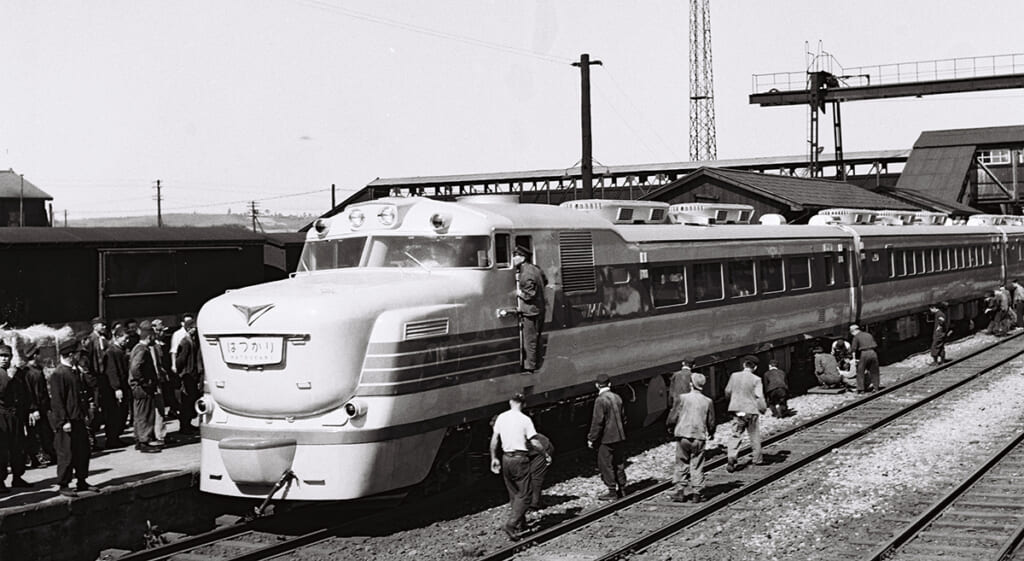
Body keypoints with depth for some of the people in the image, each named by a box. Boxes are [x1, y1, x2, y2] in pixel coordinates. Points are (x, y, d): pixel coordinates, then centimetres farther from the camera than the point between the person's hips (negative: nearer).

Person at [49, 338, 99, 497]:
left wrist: (86, 408, 17)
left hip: (79, 419, 9)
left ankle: (81, 482, 24)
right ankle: (64, 485, 8)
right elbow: (57, 400, -18)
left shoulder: (75, 371, 12)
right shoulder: (58, 374, -16)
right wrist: (64, 421, -19)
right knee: (66, 454, -1)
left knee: (83, 451, 13)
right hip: (66, 422, -9)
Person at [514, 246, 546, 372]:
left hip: (530, 312, -10)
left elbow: (529, 294, -25)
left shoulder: (526, 274, -22)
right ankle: (536, 363, 27)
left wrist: (519, 293, -9)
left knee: (529, 340, -2)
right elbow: (544, 282, 23)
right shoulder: (535, 268, 8)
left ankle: (529, 366, 4)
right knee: (536, 338, 18)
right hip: (539, 309, 10)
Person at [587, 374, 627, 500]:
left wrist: (591, 438, -10)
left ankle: (612, 491, 3)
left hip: (606, 438, -7)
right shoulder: (617, 397, 6)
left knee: (606, 465, 1)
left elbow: (597, 422, -18)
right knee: (619, 463, 15)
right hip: (620, 437, 8)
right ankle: (622, 488, 22)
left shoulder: (600, 400, -17)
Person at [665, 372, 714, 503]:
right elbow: (711, 422, 6)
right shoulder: (707, 401, 0)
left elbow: (672, 417, -3)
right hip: (699, 438, 1)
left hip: (683, 435, -1)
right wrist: (711, 433, 27)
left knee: (681, 464, 9)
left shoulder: (683, 398, -5)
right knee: (697, 466, 7)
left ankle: (680, 492, 8)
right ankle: (697, 493, 6)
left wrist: (672, 428, 18)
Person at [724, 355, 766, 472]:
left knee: (735, 435, 3)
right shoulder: (756, 380, -12)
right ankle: (757, 459, 25)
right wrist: (763, 408, 4)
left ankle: (731, 457, -15)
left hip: (737, 410, 2)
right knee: (755, 436, 14)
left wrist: (731, 400, 30)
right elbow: (759, 397, -12)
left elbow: (727, 392, 9)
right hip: (751, 410, -2)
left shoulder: (734, 376, -2)